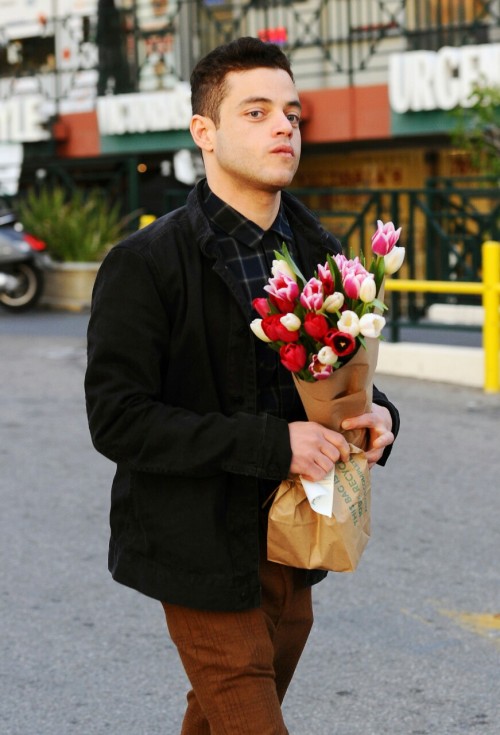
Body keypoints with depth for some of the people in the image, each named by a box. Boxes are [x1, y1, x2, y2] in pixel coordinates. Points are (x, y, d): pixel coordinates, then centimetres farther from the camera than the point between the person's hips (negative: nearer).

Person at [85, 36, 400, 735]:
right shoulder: (146, 264, -13)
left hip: (293, 545, 6)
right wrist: (270, 445, -25)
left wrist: (376, 414, -6)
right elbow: (117, 420, -18)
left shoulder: (319, 253, 7)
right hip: (206, 554, -6)